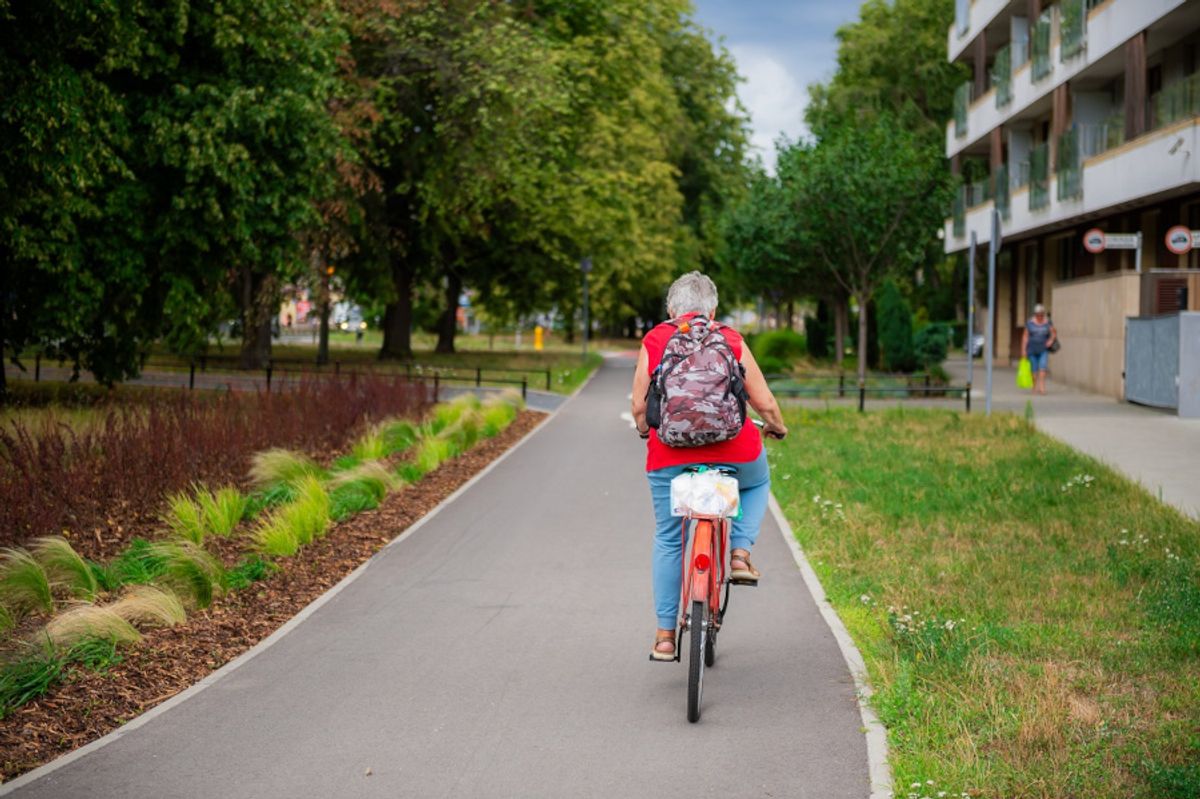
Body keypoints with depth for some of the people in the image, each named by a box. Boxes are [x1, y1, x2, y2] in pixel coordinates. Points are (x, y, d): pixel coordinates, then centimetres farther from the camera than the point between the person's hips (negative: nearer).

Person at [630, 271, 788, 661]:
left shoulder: (653, 342, 5)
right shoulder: (732, 342, 5)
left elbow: (639, 405, 5)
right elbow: (763, 402, 5)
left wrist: (644, 430, 27)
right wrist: (777, 426, 27)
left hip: (670, 454, 0)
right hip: (732, 450, 0)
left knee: (668, 540, 14)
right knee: (757, 482, 34)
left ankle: (665, 636, 14)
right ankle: (741, 552, 13)